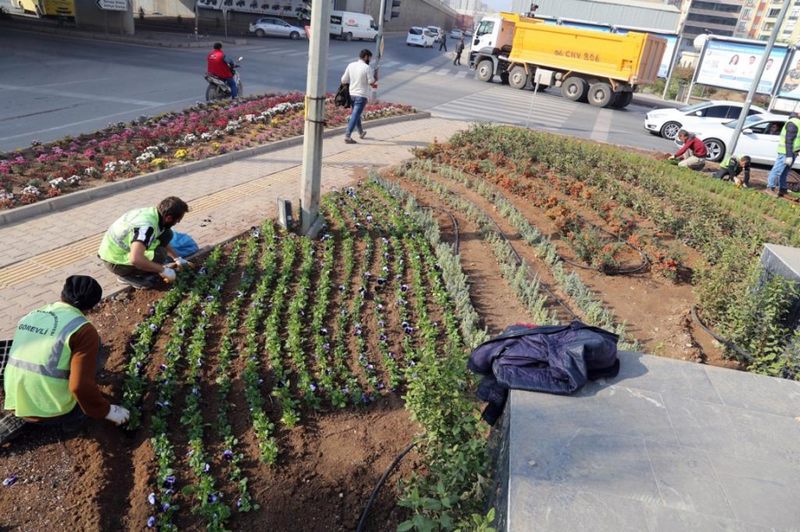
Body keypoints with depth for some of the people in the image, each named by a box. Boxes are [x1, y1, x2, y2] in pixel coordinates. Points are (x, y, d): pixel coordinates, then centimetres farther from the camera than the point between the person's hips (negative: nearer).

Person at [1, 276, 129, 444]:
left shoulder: (29, 316, 6)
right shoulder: (83, 329, -16)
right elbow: (81, 386, -23)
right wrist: (106, 411, -7)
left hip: (16, 405, 6)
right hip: (52, 412, -6)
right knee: (95, 348, 5)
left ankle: (21, 418, 14)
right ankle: (74, 417, 6)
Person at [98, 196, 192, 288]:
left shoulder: (153, 212, -5)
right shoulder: (146, 226, -33)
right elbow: (135, 259, -45)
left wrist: (178, 258, 19)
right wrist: (163, 270, -34)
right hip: (115, 261, -8)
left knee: (166, 234, -1)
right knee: (160, 254, -27)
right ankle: (128, 276, -4)